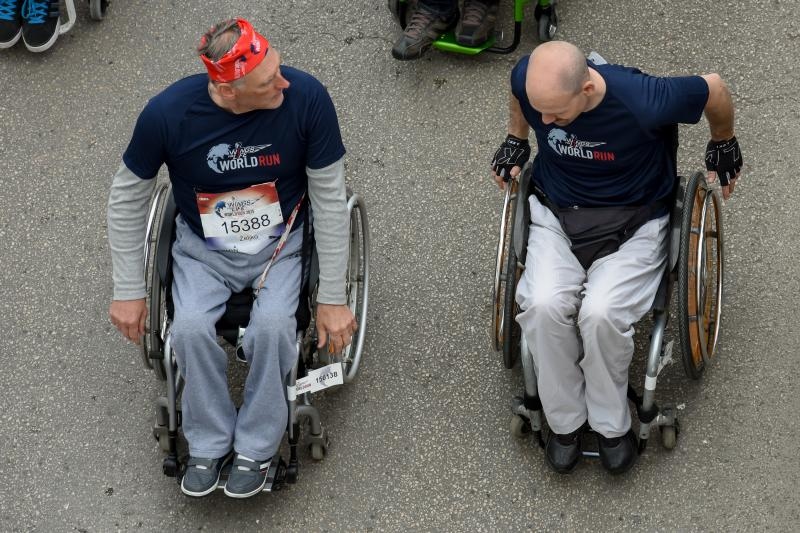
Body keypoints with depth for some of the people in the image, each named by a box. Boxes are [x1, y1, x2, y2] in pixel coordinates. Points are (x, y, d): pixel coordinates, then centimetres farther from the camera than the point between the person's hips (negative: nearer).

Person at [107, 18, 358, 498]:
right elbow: (127, 197, -4)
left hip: (280, 244, 0)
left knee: (273, 325, -29)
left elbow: (330, 199, -13)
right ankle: (209, 445, -3)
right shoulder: (168, 113, -22)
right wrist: (129, 291, 0)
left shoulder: (306, 98, -24)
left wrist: (332, 298, -9)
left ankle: (256, 448, -6)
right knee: (191, 328, -28)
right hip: (203, 247, 1)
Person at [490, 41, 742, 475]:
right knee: (544, 305, -26)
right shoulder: (530, 80, -19)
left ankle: (612, 426, -3)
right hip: (556, 214, 3)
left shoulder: (643, 102, -31)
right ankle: (564, 422, -3)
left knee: (601, 312, -29)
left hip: (632, 222, -3)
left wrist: (723, 145, 7)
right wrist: (516, 139, 18)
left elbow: (713, 89, -11)